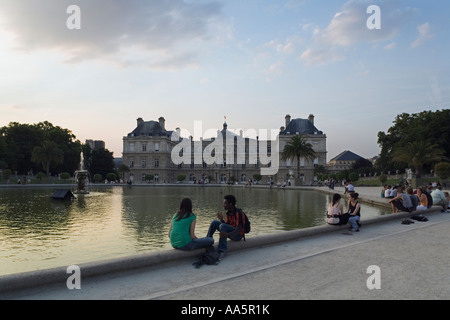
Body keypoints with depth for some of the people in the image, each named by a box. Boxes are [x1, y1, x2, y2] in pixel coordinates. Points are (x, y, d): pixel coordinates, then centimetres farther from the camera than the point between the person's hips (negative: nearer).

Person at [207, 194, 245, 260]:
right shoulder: (228, 212, 4)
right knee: (215, 222, -7)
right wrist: (221, 220, -12)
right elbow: (227, 224, 8)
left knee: (222, 226, -32)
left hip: (238, 235, -8)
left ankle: (222, 251, -33)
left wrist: (227, 234, -47)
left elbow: (239, 230, -30)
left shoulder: (238, 213, -22)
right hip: (230, 231, 8)